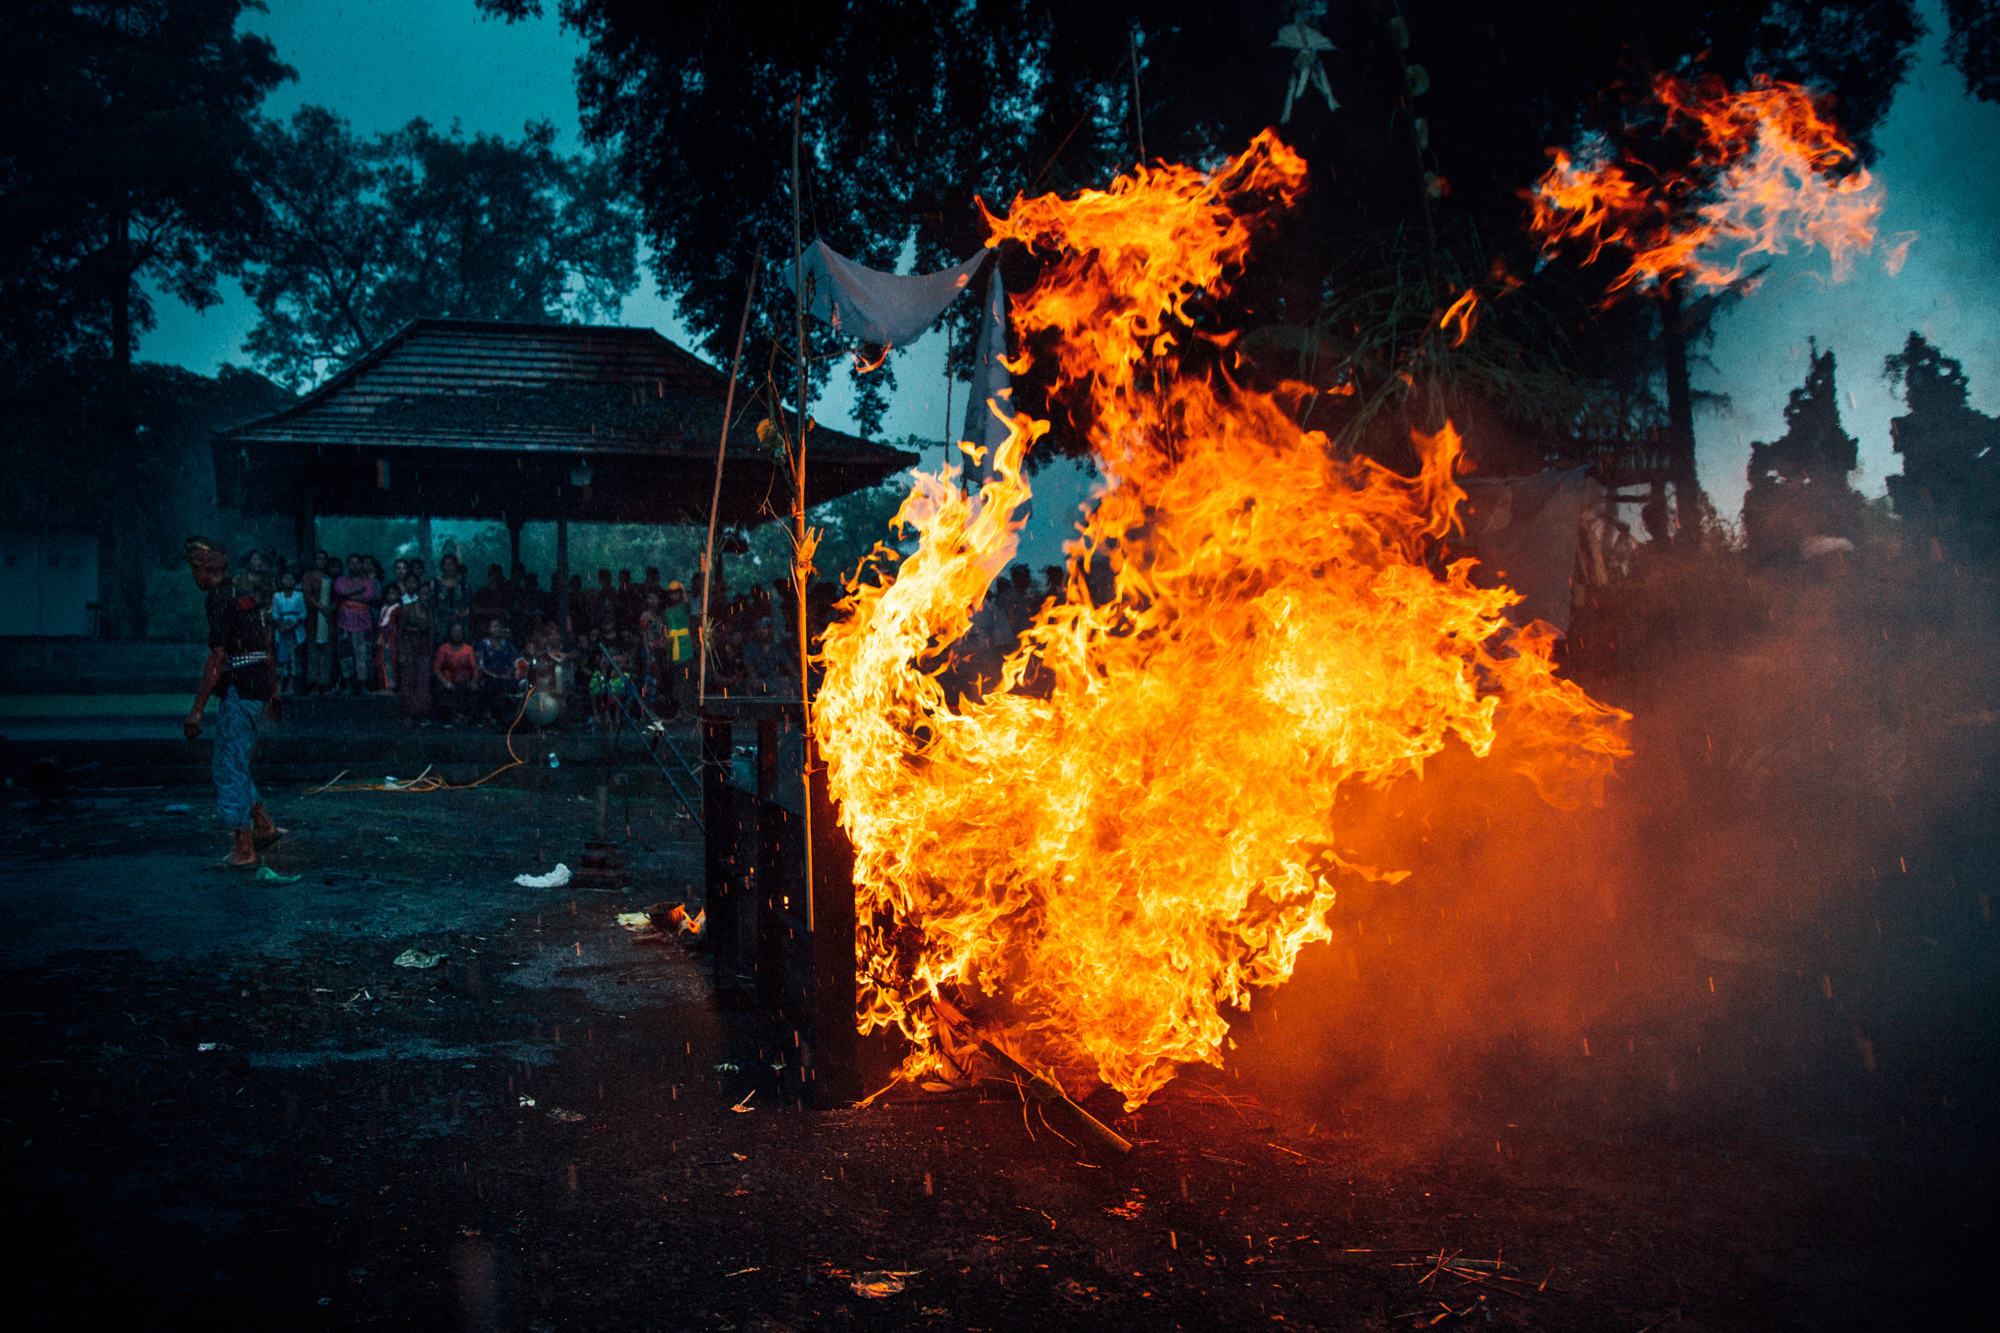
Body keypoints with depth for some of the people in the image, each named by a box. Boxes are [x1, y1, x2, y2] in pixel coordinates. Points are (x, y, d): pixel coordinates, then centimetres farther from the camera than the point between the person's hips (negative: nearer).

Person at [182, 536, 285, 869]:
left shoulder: (220, 600, -14)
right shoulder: (247, 595, 14)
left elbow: (217, 659, -19)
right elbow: (267, 650, 20)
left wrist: (197, 710, -17)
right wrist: (274, 692, 28)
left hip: (238, 691, -9)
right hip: (259, 688, 9)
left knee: (231, 769, -1)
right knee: (223, 764, 18)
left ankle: (244, 850, 3)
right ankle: (264, 826, 17)